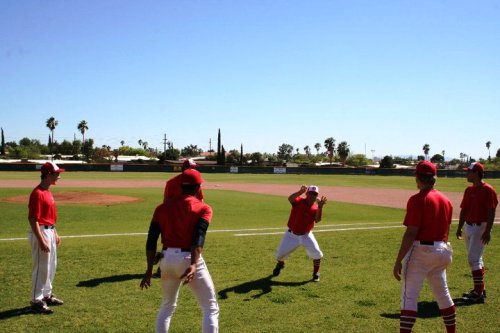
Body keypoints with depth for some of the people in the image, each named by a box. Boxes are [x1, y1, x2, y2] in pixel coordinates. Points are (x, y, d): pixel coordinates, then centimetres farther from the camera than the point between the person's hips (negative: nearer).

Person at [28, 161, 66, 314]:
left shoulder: (48, 192, 11)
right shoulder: (38, 193, -19)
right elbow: (33, 219, -22)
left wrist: (55, 233, 21)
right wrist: (41, 241, -25)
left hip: (50, 232, 10)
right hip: (41, 233, -10)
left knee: (51, 267, 18)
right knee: (41, 268, -2)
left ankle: (47, 295, 30)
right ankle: (36, 301, 8)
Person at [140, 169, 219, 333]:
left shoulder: (162, 207, 10)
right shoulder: (203, 208, -2)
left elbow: (151, 240, 4)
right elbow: (199, 238, -18)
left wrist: (149, 270, 6)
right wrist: (193, 265, -27)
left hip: (167, 259, 5)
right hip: (189, 259, -5)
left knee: (167, 307, 26)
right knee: (211, 309, 6)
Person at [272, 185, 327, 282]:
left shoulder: (315, 208, -7)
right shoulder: (299, 201, -14)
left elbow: (317, 220, -24)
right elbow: (290, 198, -37)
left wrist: (320, 207, -37)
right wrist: (300, 192, -54)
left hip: (306, 235, 1)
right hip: (291, 234, -1)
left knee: (316, 253, -13)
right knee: (280, 254, 3)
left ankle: (316, 273, 13)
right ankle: (280, 264, 40)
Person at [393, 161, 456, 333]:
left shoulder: (417, 200, -15)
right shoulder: (445, 200, 8)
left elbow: (411, 233, -19)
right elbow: (446, 231, 15)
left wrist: (398, 261, -16)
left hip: (420, 251, -7)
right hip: (441, 251, 8)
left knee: (409, 296, -5)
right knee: (443, 294, 21)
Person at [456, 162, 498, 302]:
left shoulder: (488, 190, -13)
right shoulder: (469, 190, 11)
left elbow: (491, 212, -16)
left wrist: (487, 231, -20)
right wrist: (460, 227, 12)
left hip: (481, 228, -8)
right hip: (469, 227, 8)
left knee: (474, 258, -11)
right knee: (473, 258, 14)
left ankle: (479, 292, -6)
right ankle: (479, 289, 24)